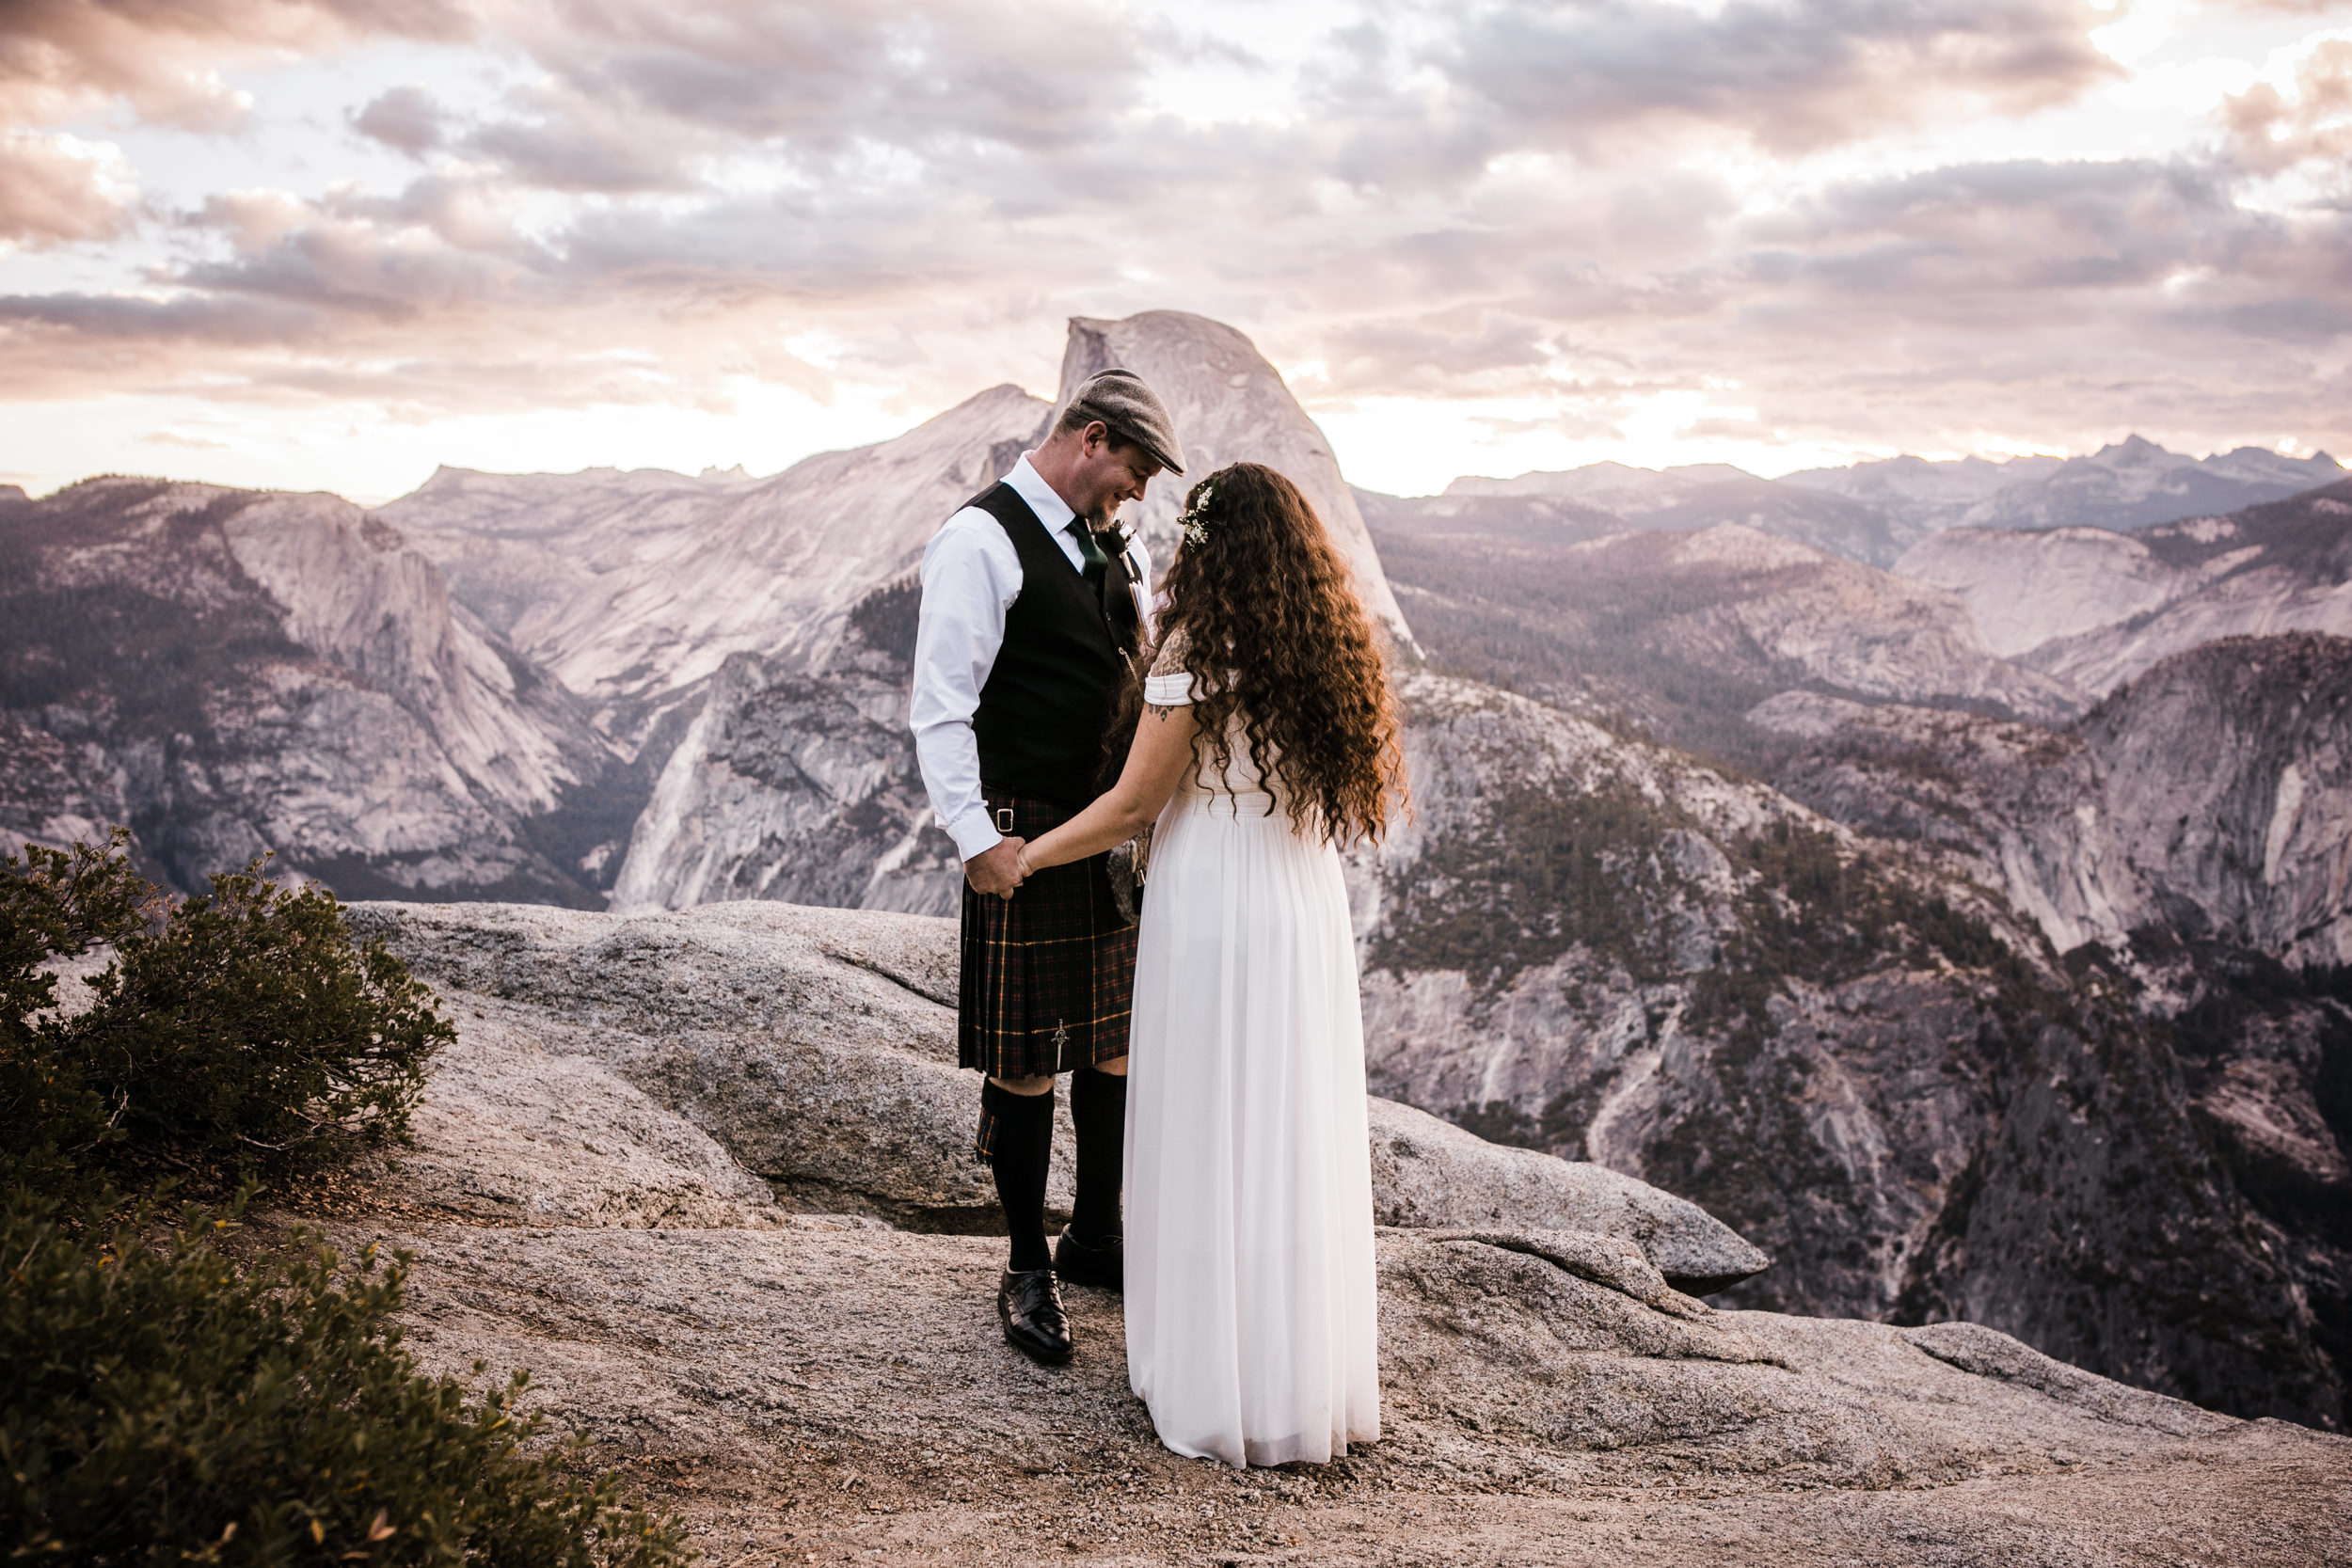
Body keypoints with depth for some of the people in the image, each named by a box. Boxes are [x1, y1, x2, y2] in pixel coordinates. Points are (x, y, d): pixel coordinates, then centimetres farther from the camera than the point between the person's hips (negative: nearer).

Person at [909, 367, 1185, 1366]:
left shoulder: (1120, 547, 14)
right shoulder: (980, 542, -10)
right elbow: (940, 710, -15)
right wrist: (977, 839, -22)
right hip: (1031, 840, -7)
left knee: (1118, 1043, 15)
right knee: (1024, 1059, 3)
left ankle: (1095, 1238, 33)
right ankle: (1027, 1271, 19)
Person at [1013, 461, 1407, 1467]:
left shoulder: (1198, 646, -13)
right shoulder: (1334, 649, 4)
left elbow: (1133, 804, -11)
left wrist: (1022, 857, 1)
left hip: (1211, 915, -6)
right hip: (1310, 910, 6)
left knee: (1206, 1143, 6)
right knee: (1300, 1139, 14)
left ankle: (1214, 1384, 17)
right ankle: (1314, 1380, 25)